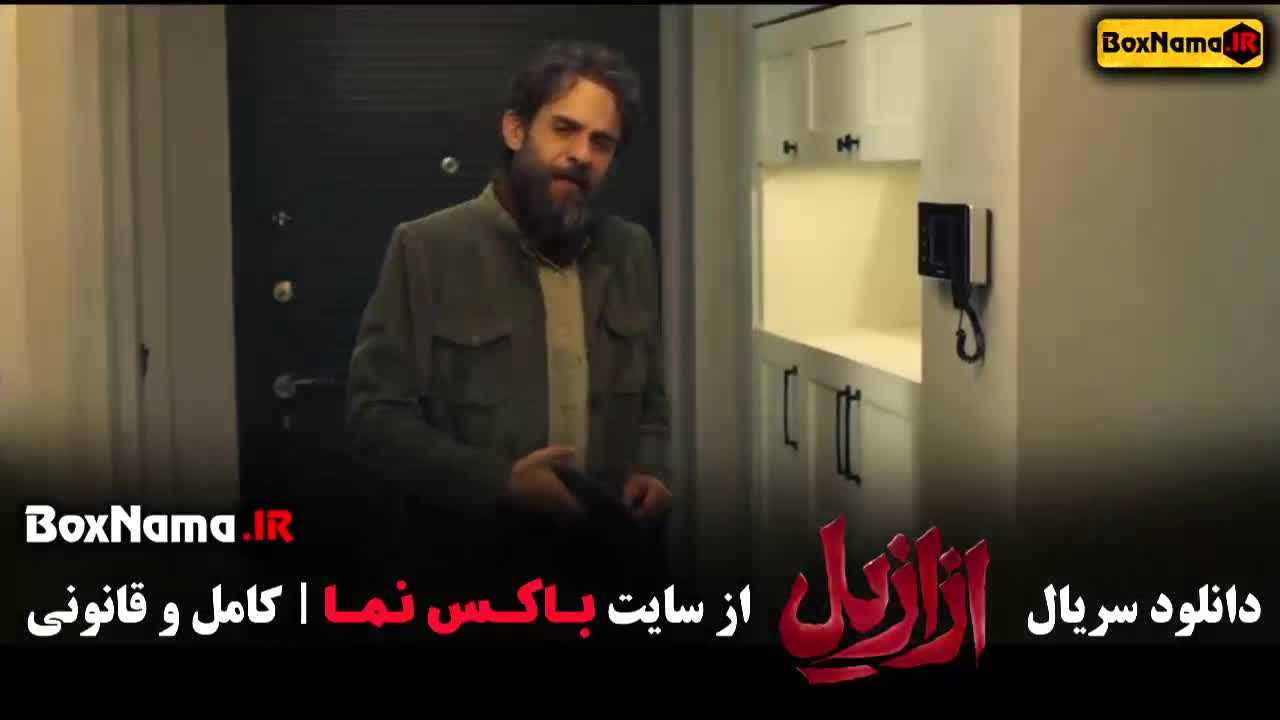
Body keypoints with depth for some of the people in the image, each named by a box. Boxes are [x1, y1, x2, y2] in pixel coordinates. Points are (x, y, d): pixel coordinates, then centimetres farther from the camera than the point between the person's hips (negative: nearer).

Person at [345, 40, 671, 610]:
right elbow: (376, 414, -10)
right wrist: (500, 483, -20)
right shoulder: (427, 248, -9)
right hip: (476, 567, -4)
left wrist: (653, 472, -4)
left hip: (614, 559, 4)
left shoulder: (632, 251, 6)